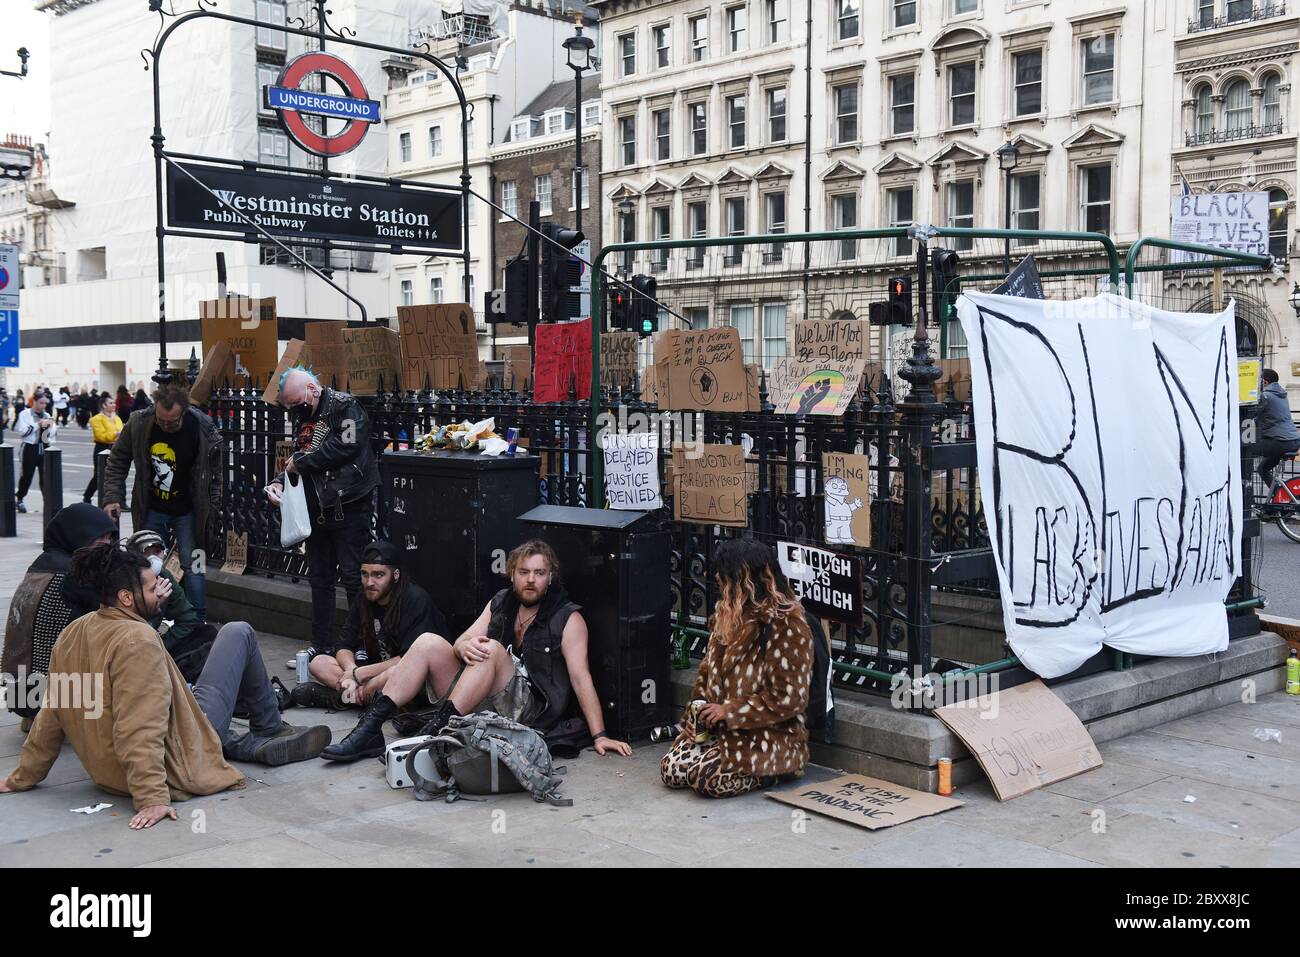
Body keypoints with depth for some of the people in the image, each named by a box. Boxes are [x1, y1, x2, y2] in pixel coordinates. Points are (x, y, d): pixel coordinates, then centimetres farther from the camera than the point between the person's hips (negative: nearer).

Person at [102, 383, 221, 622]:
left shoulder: (203, 430, -19)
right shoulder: (138, 424, -14)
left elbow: (214, 475, -6)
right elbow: (117, 462, 1)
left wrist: (208, 510, -6)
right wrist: (113, 498, -7)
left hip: (187, 512, -2)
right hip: (151, 510, 3)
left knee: (192, 566, -4)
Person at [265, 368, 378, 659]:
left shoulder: (344, 406, -9)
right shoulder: (302, 418, 16)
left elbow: (347, 446, -22)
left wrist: (301, 462, -12)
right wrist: (279, 482, 3)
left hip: (349, 507, -8)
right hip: (317, 511, 8)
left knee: (353, 576, -5)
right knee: (319, 578, 13)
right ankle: (322, 646, 22)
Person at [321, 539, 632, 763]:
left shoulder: (568, 619, -2)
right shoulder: (500, 603, 14)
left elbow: (581, 678, -9)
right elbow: (462, 642, 8)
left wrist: (599, 736, -17)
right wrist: (465, 646, -18)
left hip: (526, 708, -5)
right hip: (475, 702, 5)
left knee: (492, 649, -29)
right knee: (429, 642, -12)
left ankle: (434, 733, -35)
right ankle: (369, 729, -18)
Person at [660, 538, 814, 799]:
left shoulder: (787, 626, -16)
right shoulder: (728, 616, 10)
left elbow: (789, 698, -19)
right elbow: (708, 671, 19)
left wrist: (729, 711, -18)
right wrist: (696, 712, 2)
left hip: (771, 735, -8)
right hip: (718, 726, 8)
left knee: (707, 779, -26)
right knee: (670, 769, -11)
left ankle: (772, 772, 0)